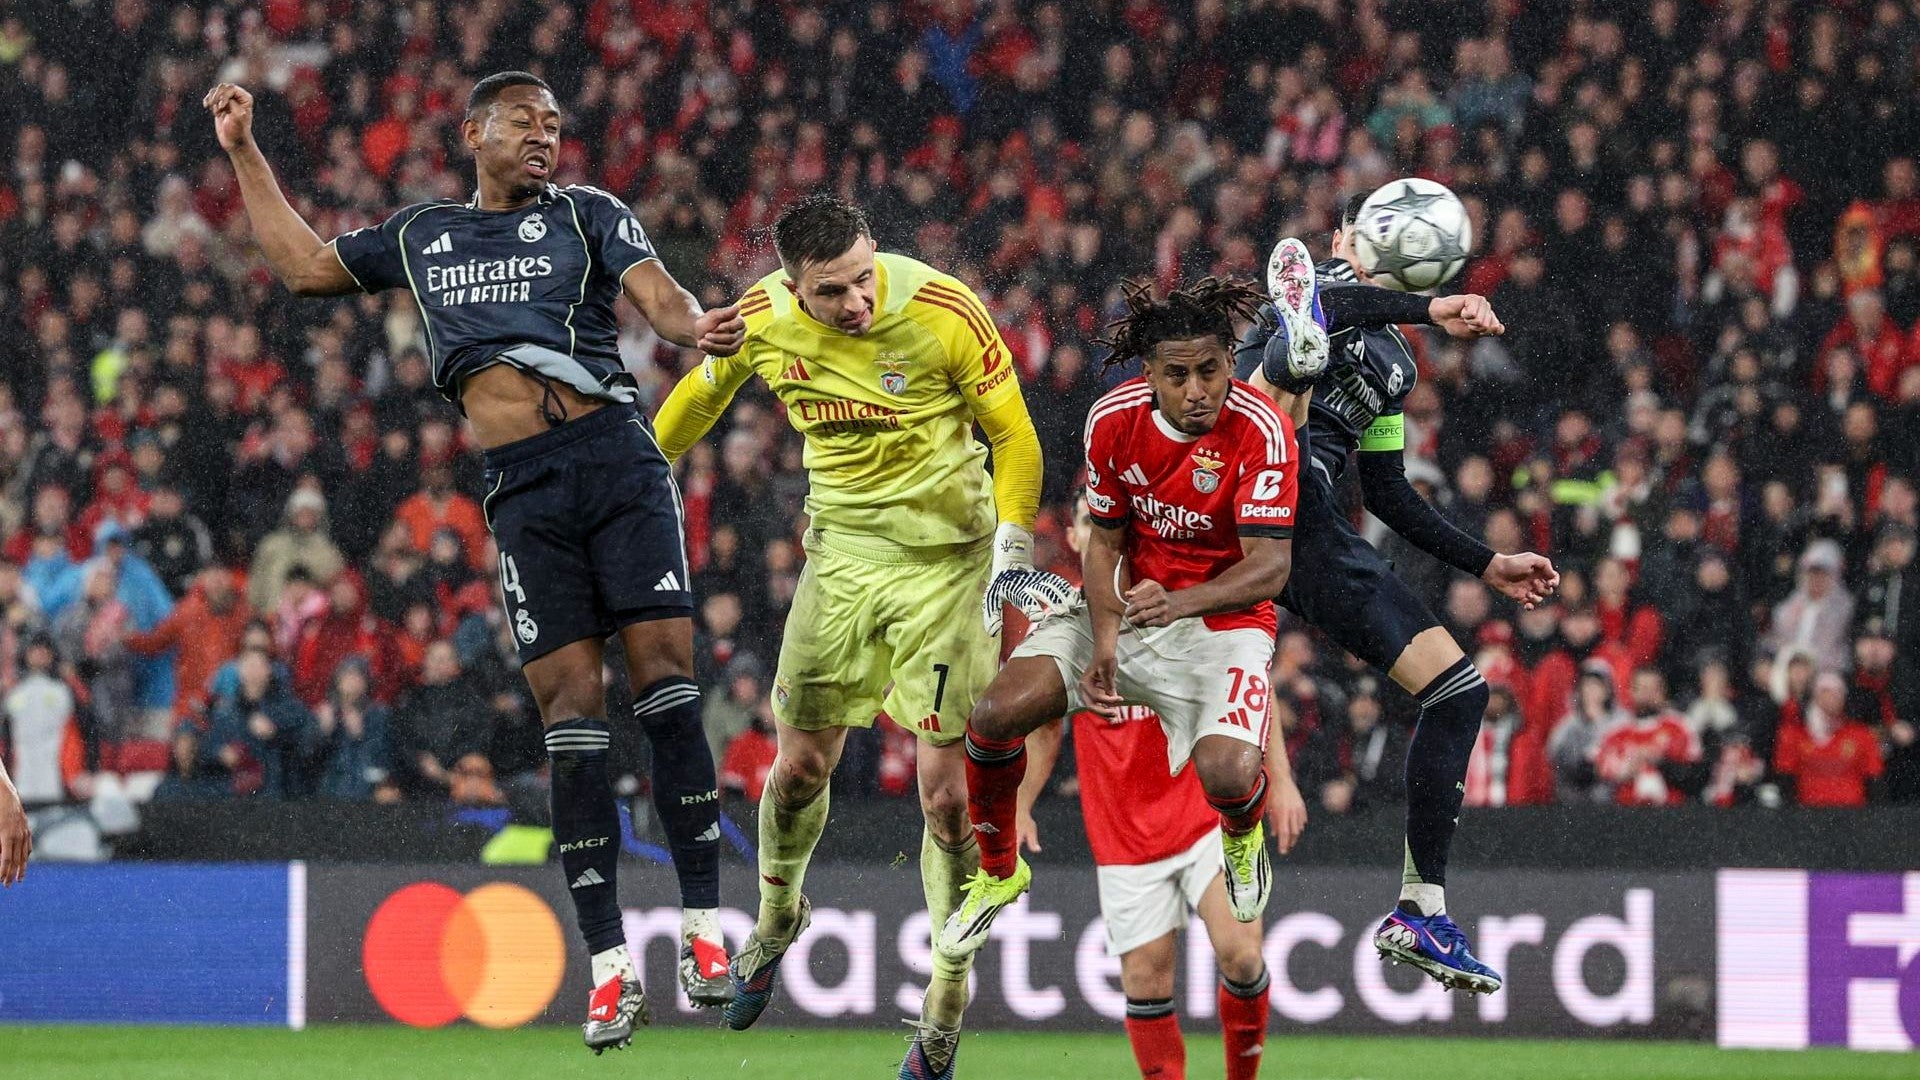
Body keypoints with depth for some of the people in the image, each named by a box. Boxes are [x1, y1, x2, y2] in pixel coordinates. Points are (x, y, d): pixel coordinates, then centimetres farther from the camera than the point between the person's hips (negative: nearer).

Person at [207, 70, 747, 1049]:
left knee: (665, 678, -11)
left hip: (615, 456, -2)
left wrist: (696, 328, -25)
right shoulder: (420, 235, 20)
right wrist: (245, 153, 29)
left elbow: (660, 299, -1)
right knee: (571, 711, -5)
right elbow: (304, 264, 30)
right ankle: (611, 966, -4)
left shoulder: (587, 215, 12)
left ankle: (702, 929, -6)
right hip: (523, 489, 2)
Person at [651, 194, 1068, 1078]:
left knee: (946, 788, -7)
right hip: (841, 550, 3)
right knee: (801, 764, 5)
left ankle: (946, 1004, 6)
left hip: (945, 557, -3)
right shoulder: (762, 319, -10)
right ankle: (776, 921, 36)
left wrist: (1011, 553, -16)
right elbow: (704, 392, 12)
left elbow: (1013, 434, -8)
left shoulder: (942, 311, -20)